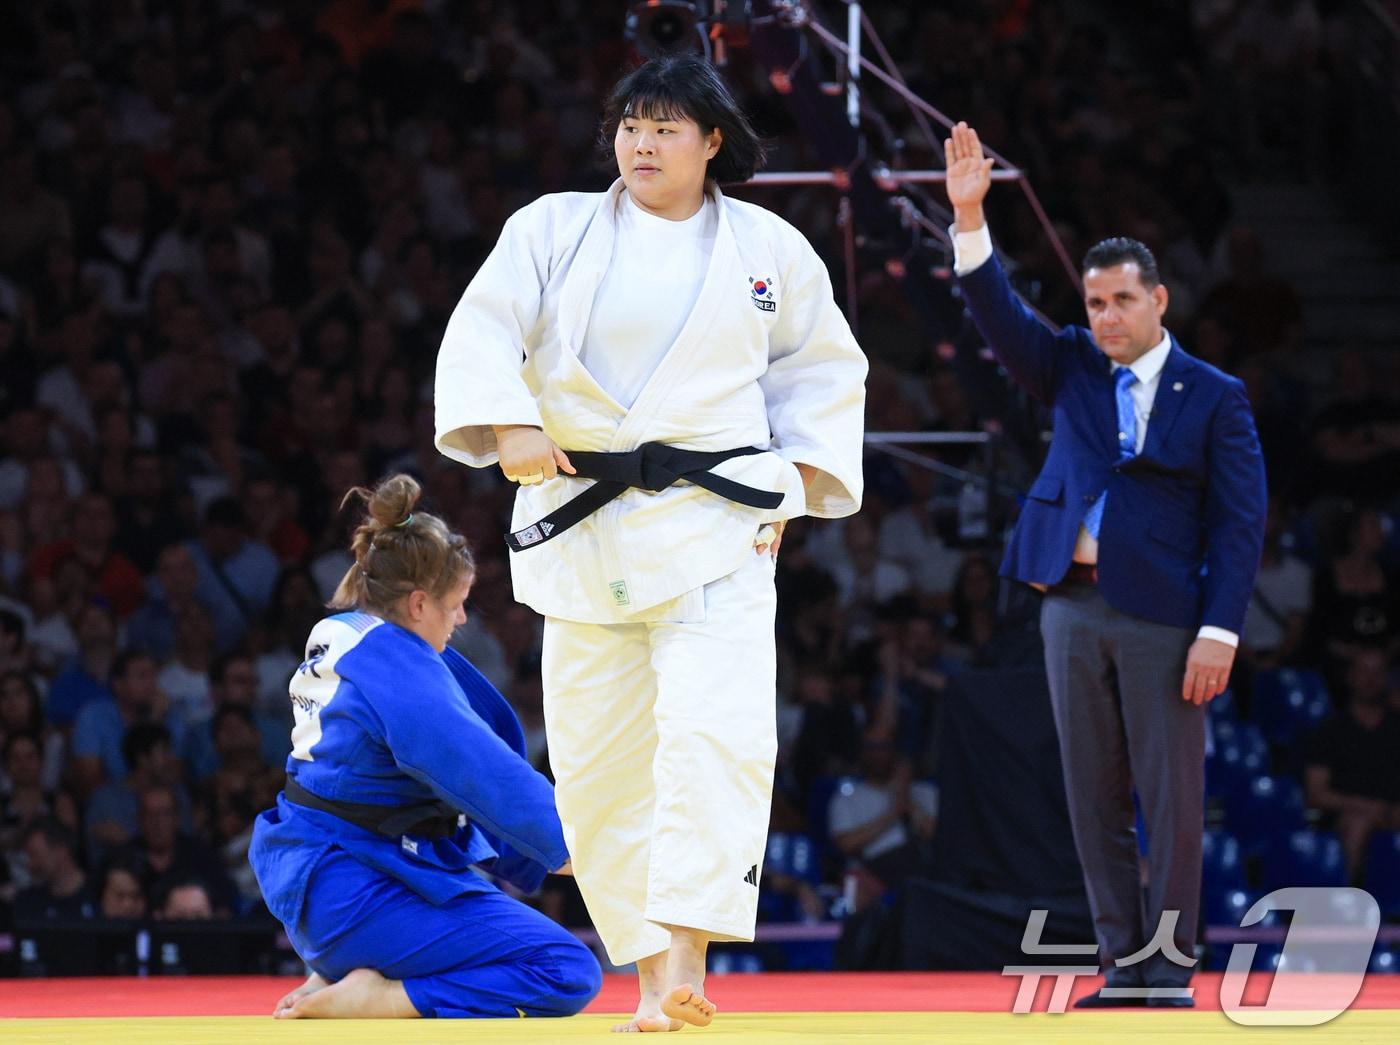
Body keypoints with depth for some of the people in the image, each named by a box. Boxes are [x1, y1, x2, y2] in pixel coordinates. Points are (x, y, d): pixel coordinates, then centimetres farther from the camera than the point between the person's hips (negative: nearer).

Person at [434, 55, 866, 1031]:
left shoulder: (770, 249, 8)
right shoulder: (554, 229, 7)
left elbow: (824, 372, 16)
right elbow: (484, 329, -3)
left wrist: (799, 485, 5)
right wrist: (509, 426, -19)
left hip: (715, 525, -2)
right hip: (582, 529, 2)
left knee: (714, 731, -21)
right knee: (598, 765, 2)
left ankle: (687, 958, -26)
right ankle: (652, 978, 13)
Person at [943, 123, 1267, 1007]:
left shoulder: (1215, 398, 0)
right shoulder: (1074, 369, 12)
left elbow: (1240, 522, -4)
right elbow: (1001, 319, 0)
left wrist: (1219, 632, -12)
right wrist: (969, 220, -14)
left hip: (1162, 617, -4)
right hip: (1074, 608, 4)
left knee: (1172, 795, -4)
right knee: (1095, 797, 5)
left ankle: (1172, 966, 1)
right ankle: (1124, 960, 11)